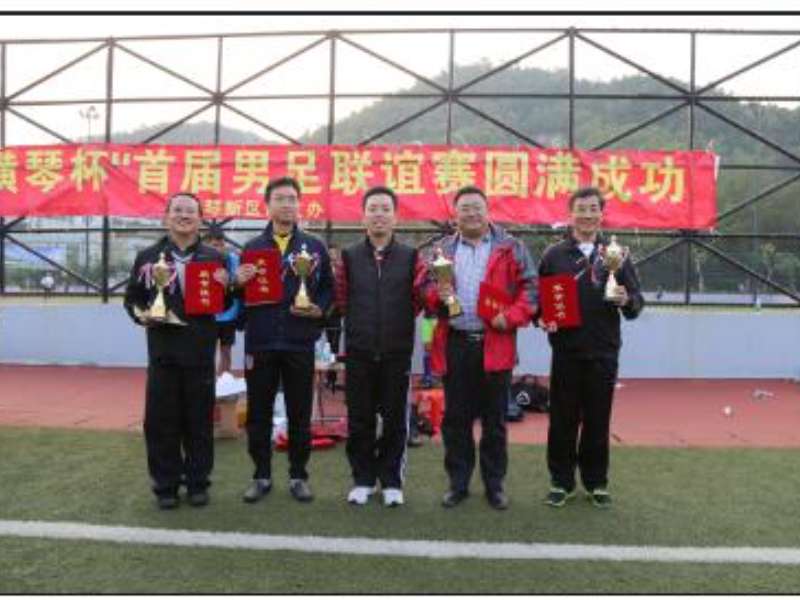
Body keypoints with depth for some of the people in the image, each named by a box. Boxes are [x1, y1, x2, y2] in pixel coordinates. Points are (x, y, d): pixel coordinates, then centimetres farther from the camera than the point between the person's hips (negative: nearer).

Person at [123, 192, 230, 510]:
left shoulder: (214, 258, 6)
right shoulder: (147, 257, 6)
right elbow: (132, 297, 12)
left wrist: (224, 289, -13)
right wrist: (140, 314, -9)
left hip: (200, 353, 0)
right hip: (162, 352, 0)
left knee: (199, 422, 7)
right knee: (161, 422, 4)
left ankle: (198, 483, 20)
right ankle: (165, 485, 17)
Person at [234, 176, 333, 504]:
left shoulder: (314, 247, 7)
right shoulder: (252, 247, 8)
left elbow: (328, 288, 8)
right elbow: (241, 294, 6)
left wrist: (319, 309, -11)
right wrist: (237, 283, -15)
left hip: (300, 343, 0)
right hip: (260, 342, 1)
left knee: (299, 414, 7)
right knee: (259, 414, 8)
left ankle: (298, 476, 20)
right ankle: (262, 476, 21)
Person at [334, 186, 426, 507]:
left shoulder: (410, 257, 4)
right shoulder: (349, 256, 6)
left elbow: (420, 299, -2)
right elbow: (341, 300, 5)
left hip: (397, 353, 0)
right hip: (358, 353, 1)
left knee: (395, 420, 6)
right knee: (359, 419, 7)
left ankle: (391, 481, 19)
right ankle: (363, 480, 21)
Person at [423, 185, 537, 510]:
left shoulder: (511, 248, 4)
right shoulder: (442, 250, 11)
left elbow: (529, 287, 0)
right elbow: (426, 289, 11)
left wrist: (511, 316, -15)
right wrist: (437, 295, -12)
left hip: (495, 344, -2)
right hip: (455, 344, 2)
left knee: (494, 419, 8)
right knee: (455, 418, 8)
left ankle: (494, 484, 21)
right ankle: (458, 483, 21)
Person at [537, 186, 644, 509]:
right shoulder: (554, 255, 4)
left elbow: (637, 301, 4)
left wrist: (627, 301, -17)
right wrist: (542, 319, -13)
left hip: (603, 352, 1)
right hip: (566, 351, 0)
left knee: (598, 421, 8)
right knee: (563, 420, 6)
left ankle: (596, 482, 22)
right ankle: (561, 482, 19)